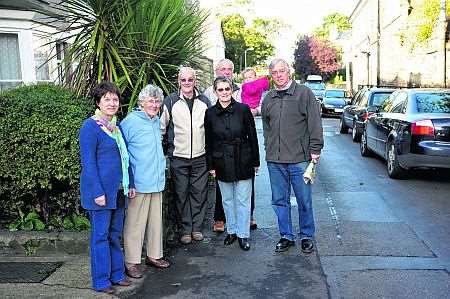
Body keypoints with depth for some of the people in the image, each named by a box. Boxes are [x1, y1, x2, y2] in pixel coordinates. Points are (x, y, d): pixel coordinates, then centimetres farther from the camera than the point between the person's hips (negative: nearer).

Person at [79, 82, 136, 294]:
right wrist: (98, 192, -18)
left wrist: (130, 184, 14)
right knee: (101, 235, 2)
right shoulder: (90, 126, -11)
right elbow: (88, 162, -15)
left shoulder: (117, 126, 12)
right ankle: (100, 281, 13)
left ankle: (117, 274, 26)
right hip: (100, 190, -7)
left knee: (115, 234, 15)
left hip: (118, 190, 7)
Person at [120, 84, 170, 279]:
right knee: (135, 223, 1)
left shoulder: (157, 121, 12)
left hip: (157, 181, 8)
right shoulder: (130, 122, -11)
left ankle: (154, 255, 28)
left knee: (156, 220, 15)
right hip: (139, 183, -7)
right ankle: (131, 261, 12)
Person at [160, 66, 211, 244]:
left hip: (200, 157, 2)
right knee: (181, 194, 4)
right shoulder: (170, 101, 0)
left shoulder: (204, 102, 7)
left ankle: (197, 228, 19)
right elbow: (161, 127, 4)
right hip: (178, 158, -1)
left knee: (199, 193, 5)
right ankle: (186, 229, 16)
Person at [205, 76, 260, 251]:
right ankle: (231, 231, 29)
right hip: (222, 163, 2)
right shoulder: (210, 113, 0)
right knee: (227, 200, 13)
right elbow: (209, 142, 5)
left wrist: (255, 161, 0)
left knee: (243, 200, 5)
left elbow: (252, 136, 0)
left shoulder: (243, 110, -5)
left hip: (243, 162, -2)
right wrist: (211, 165, 3)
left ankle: (243, 235, 17)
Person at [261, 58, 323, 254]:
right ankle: (286, 236, 24)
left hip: (299, 158, -4)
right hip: (274, 160, 4)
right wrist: (269, 149, 14)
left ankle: (306, 236, 20)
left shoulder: (304, 93, -1)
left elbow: (315, 123, -4)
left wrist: (315, 150, -8)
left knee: (304, 200, 4)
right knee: (280, 201, 10)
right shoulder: (268, 99, 13)